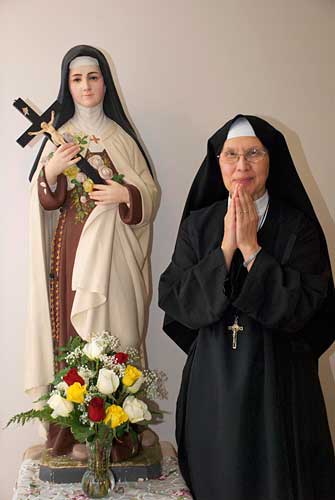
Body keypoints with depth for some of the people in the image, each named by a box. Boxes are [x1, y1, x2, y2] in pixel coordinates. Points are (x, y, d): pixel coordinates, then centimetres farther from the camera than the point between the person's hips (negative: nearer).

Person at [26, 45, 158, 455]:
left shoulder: (122, 136, 9)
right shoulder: (59, 136, 10)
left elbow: (151, 192, 7)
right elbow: (44, 201, 5)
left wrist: (126, 195, -14)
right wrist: (50, 172, -15)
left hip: (112, 250, -1)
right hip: (69, 247, 1)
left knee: (112, 329, -3)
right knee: (67, 327, -3)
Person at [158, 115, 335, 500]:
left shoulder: (299, 226, -4)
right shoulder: (197, 224, 2)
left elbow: (299, 306, -14)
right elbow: (176, 301, -6)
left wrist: (251, 248, -17)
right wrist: (225, 247, -15)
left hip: (278, 378, -2)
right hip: (212, 377, 2)